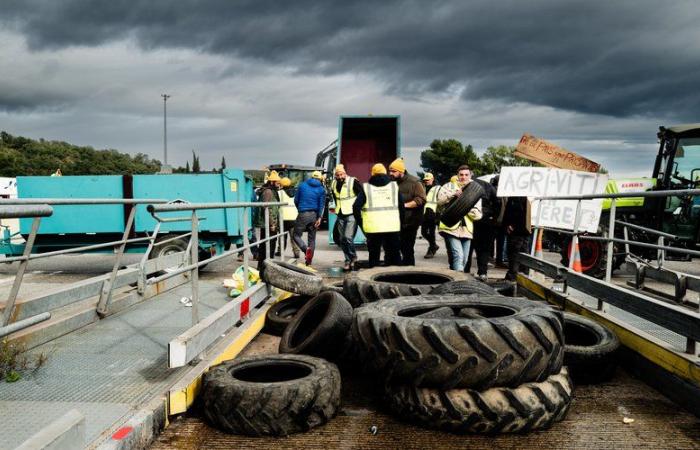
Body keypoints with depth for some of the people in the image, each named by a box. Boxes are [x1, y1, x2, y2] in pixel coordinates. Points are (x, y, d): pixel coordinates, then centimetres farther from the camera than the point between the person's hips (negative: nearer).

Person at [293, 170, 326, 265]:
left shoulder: (302, 185, 4)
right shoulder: (321, 189, 4)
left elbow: (296, 200, 9)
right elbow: (322, 204, -6)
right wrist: (320, 217, -10)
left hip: (303, 214, -2)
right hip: (314, 215, 2)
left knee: (296, 235, 7)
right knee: (312, 238, 11)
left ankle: (306, 249, -21)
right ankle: (309, 261, 11)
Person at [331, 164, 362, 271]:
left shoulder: (353, 182, -11)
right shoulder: (334, 184, 8)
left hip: (352, 215, -6)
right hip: (340, 216, 7)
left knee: (348, 237, -17)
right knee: (342, 240, 7)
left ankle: (353, 258, 2)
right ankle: (348, 260, 18)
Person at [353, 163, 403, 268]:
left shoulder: (366, 188, 4)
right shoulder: (394, 186, 8)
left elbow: (356, 207, -4)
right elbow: (401, 207, 4)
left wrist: (360, 222, 6)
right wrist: (400, 222, 12)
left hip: (373, 227, -1)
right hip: (393, 227, 1)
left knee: (374, 255, 9)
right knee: (393, 255, 12)